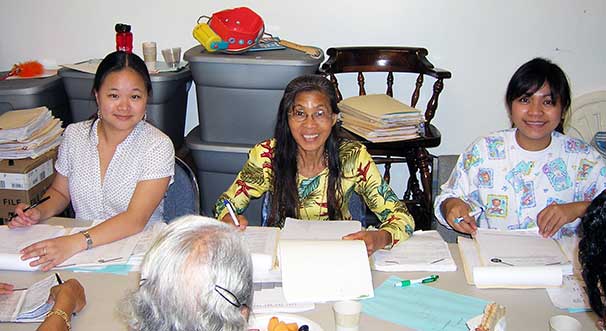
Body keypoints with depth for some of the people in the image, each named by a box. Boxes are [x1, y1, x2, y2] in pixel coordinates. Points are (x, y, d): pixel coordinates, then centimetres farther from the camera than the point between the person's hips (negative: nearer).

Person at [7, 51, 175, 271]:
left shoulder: (158, 146, -11)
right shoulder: (74, 135, 4)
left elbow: (135, 219, -20)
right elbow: (59, 192, 19)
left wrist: (76, 242, -32)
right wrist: (38, 212, -3)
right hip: (80, 254, 4)